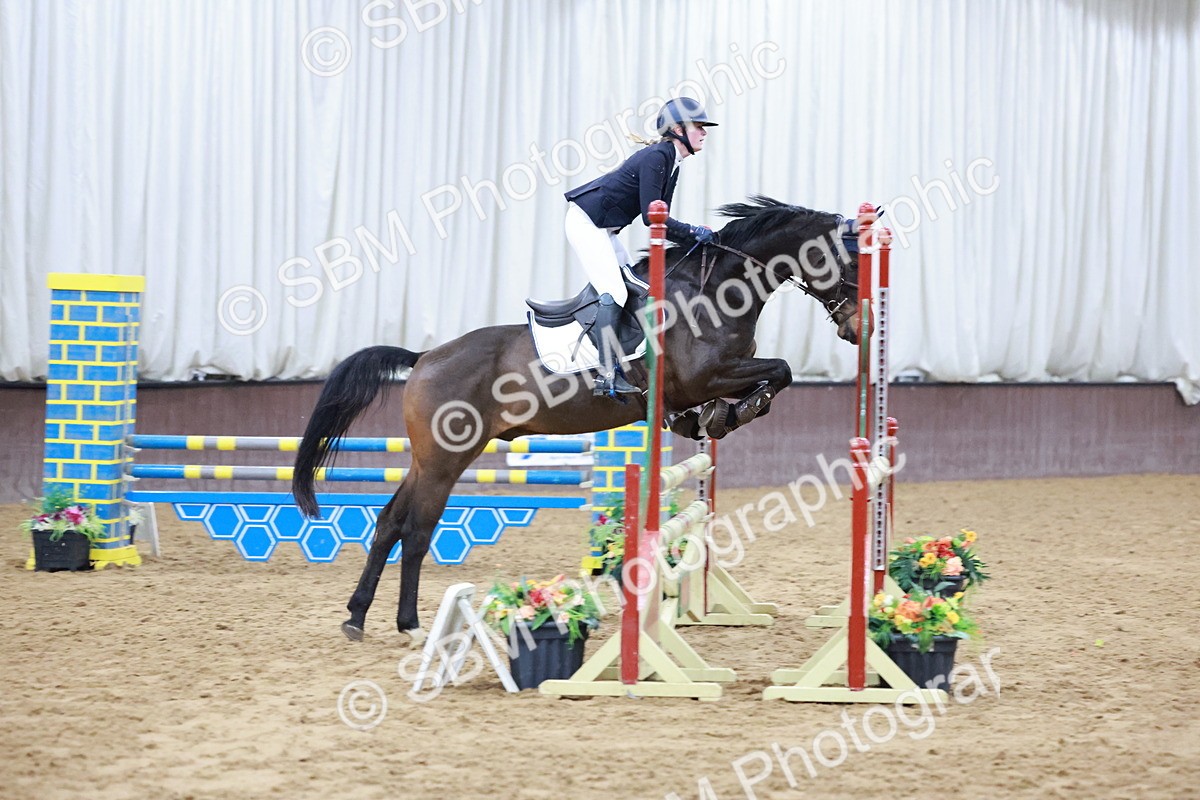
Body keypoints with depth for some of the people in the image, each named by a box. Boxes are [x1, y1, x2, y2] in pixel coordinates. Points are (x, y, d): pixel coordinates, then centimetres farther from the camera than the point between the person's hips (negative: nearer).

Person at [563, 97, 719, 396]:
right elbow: (651, 216, -25)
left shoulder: (672, 163, 10)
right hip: (586, 222, -11)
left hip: (603, 229, 11)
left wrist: (689, 239, -2)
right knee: (614, 293, -17)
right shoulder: (656, 157, -20)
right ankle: (608, 375, -20)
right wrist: (693, 233, -17)